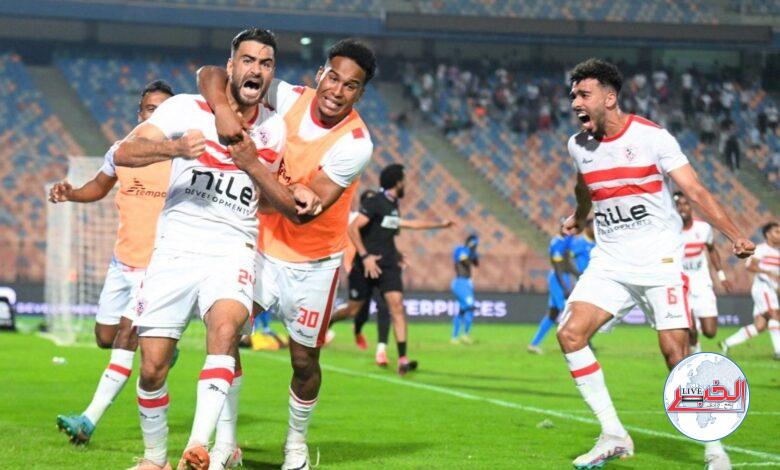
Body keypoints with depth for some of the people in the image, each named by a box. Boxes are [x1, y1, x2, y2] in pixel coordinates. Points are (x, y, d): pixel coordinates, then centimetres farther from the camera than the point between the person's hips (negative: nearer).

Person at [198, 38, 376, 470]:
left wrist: (252, 165, -28)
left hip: (312, 263, -2)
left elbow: (303, 211, -28)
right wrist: (222, 109, -30)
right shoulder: (289, 99, -12)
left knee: (304, 362, 9)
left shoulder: (355, 144, -23)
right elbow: (211, 75, -9)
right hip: (260, 244, 2)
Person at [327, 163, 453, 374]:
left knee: (396, 305, -14)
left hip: (388, 264, 6)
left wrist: (440, 224, 37)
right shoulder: (375, 203, -13)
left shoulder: (393, 204, 13)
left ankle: (402, 359, -20)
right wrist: (365, 256, -25)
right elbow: (353, 228, -19)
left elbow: (403, 223, 32)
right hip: (368, 264, -6)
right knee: (353, 310, 4)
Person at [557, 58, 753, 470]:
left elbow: (695, 192, -13)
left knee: (676, 351, -12)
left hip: (659, 261, -5)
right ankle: (614, 436, -4)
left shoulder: (652, 137, -10)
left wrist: (735, 236, -25)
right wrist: (578, 220, 47)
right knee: (570, 334, -13)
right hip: (608, 261, 5)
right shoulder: (578, 145, 5)